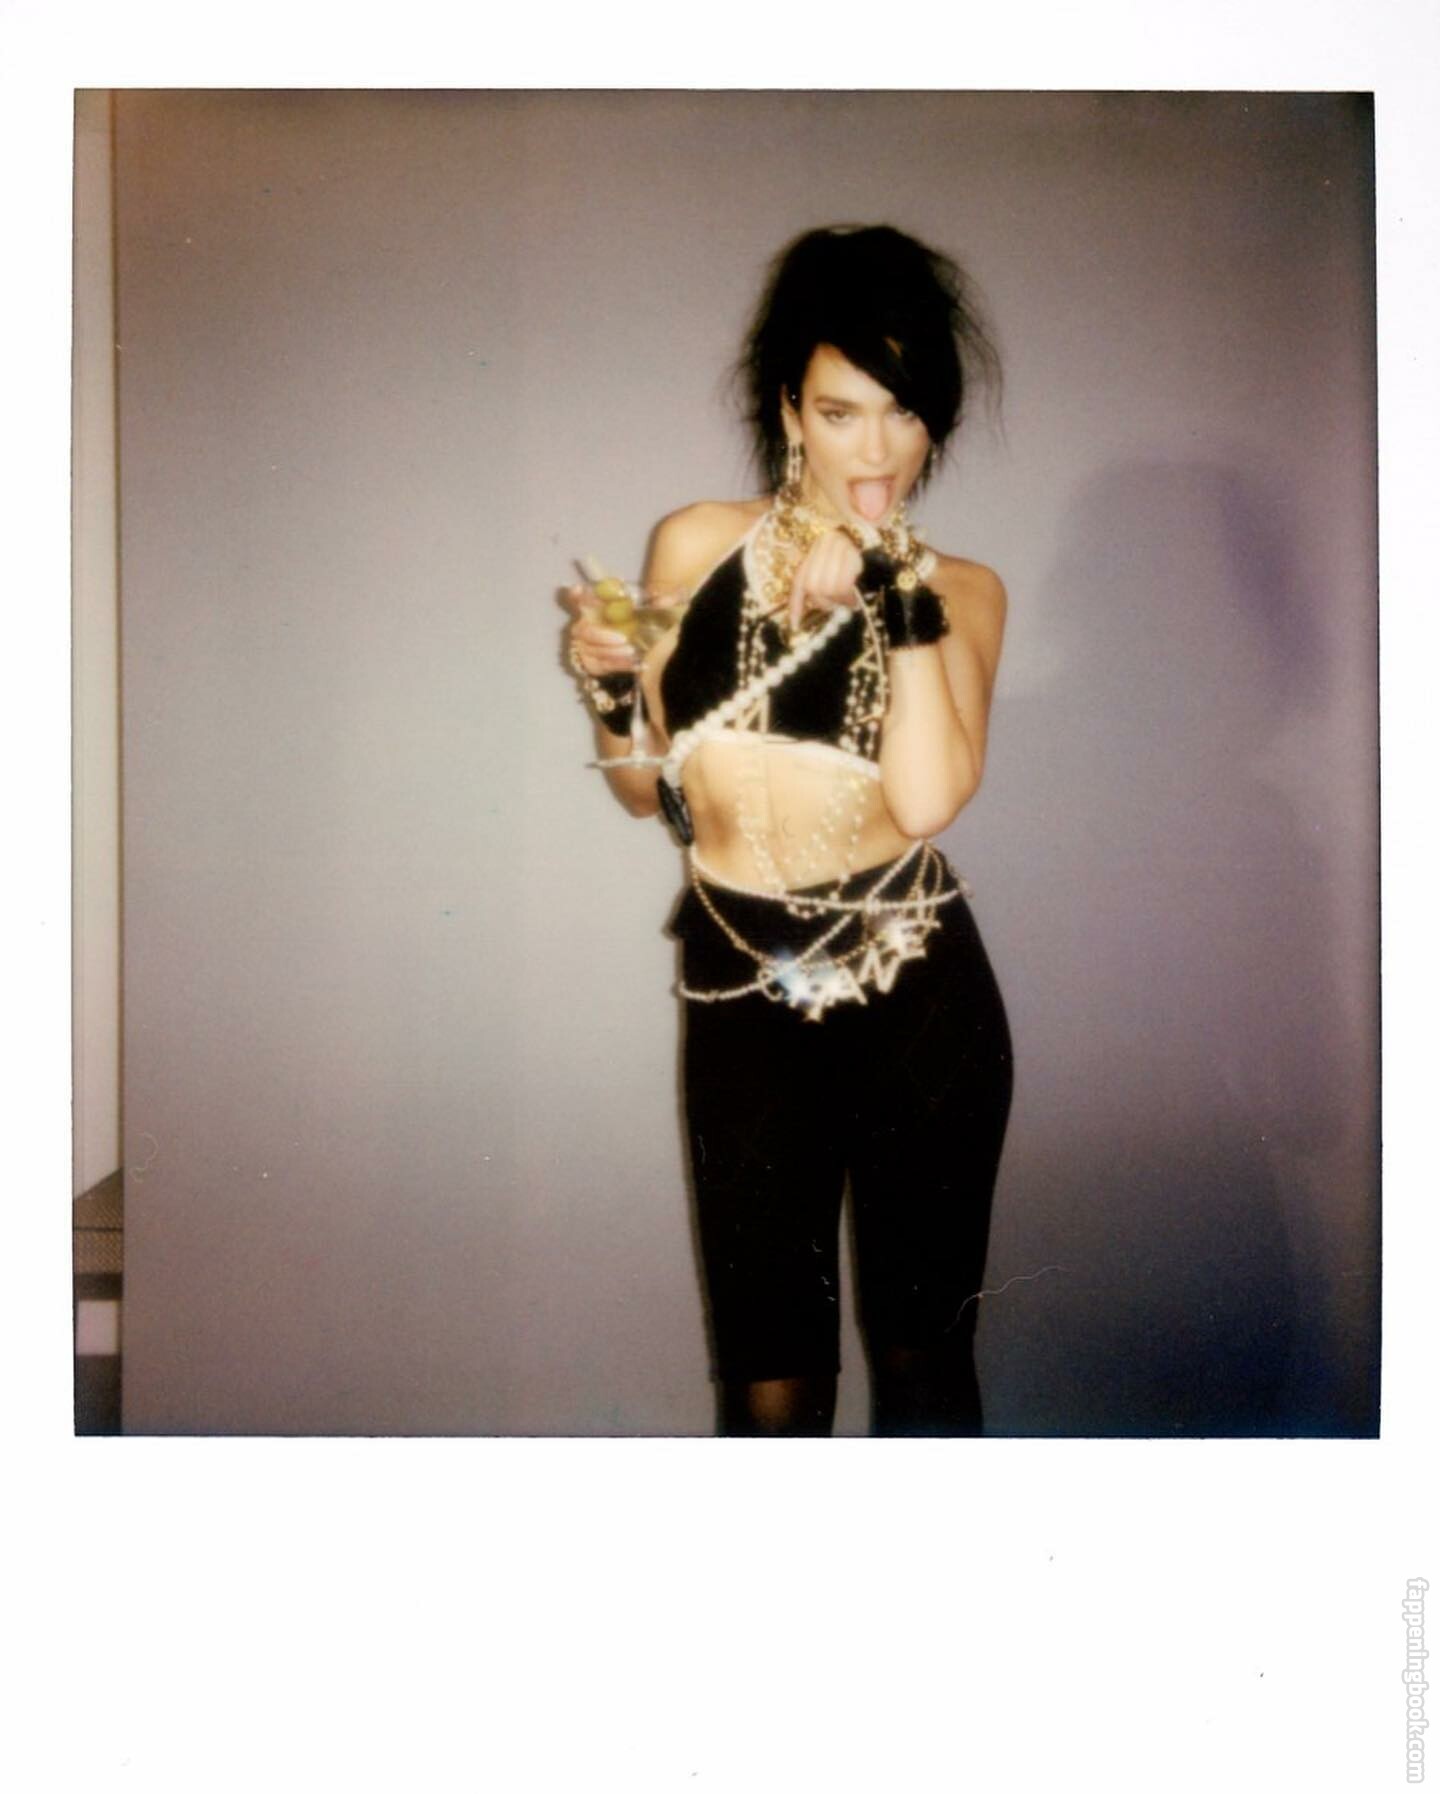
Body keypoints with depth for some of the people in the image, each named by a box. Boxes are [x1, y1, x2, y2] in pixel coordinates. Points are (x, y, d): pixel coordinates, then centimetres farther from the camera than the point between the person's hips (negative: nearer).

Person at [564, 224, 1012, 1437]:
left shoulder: (963, 594, 0)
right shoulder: (696, 546, 2)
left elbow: (927, 796, -19)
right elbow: (653, 791, 11)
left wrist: (898, 583, -17)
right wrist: (608, 686, -8)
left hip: (921, 1007, 0)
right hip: (745, 1008, 1)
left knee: (922, 1355, 12)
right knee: (771, 1384, 6)